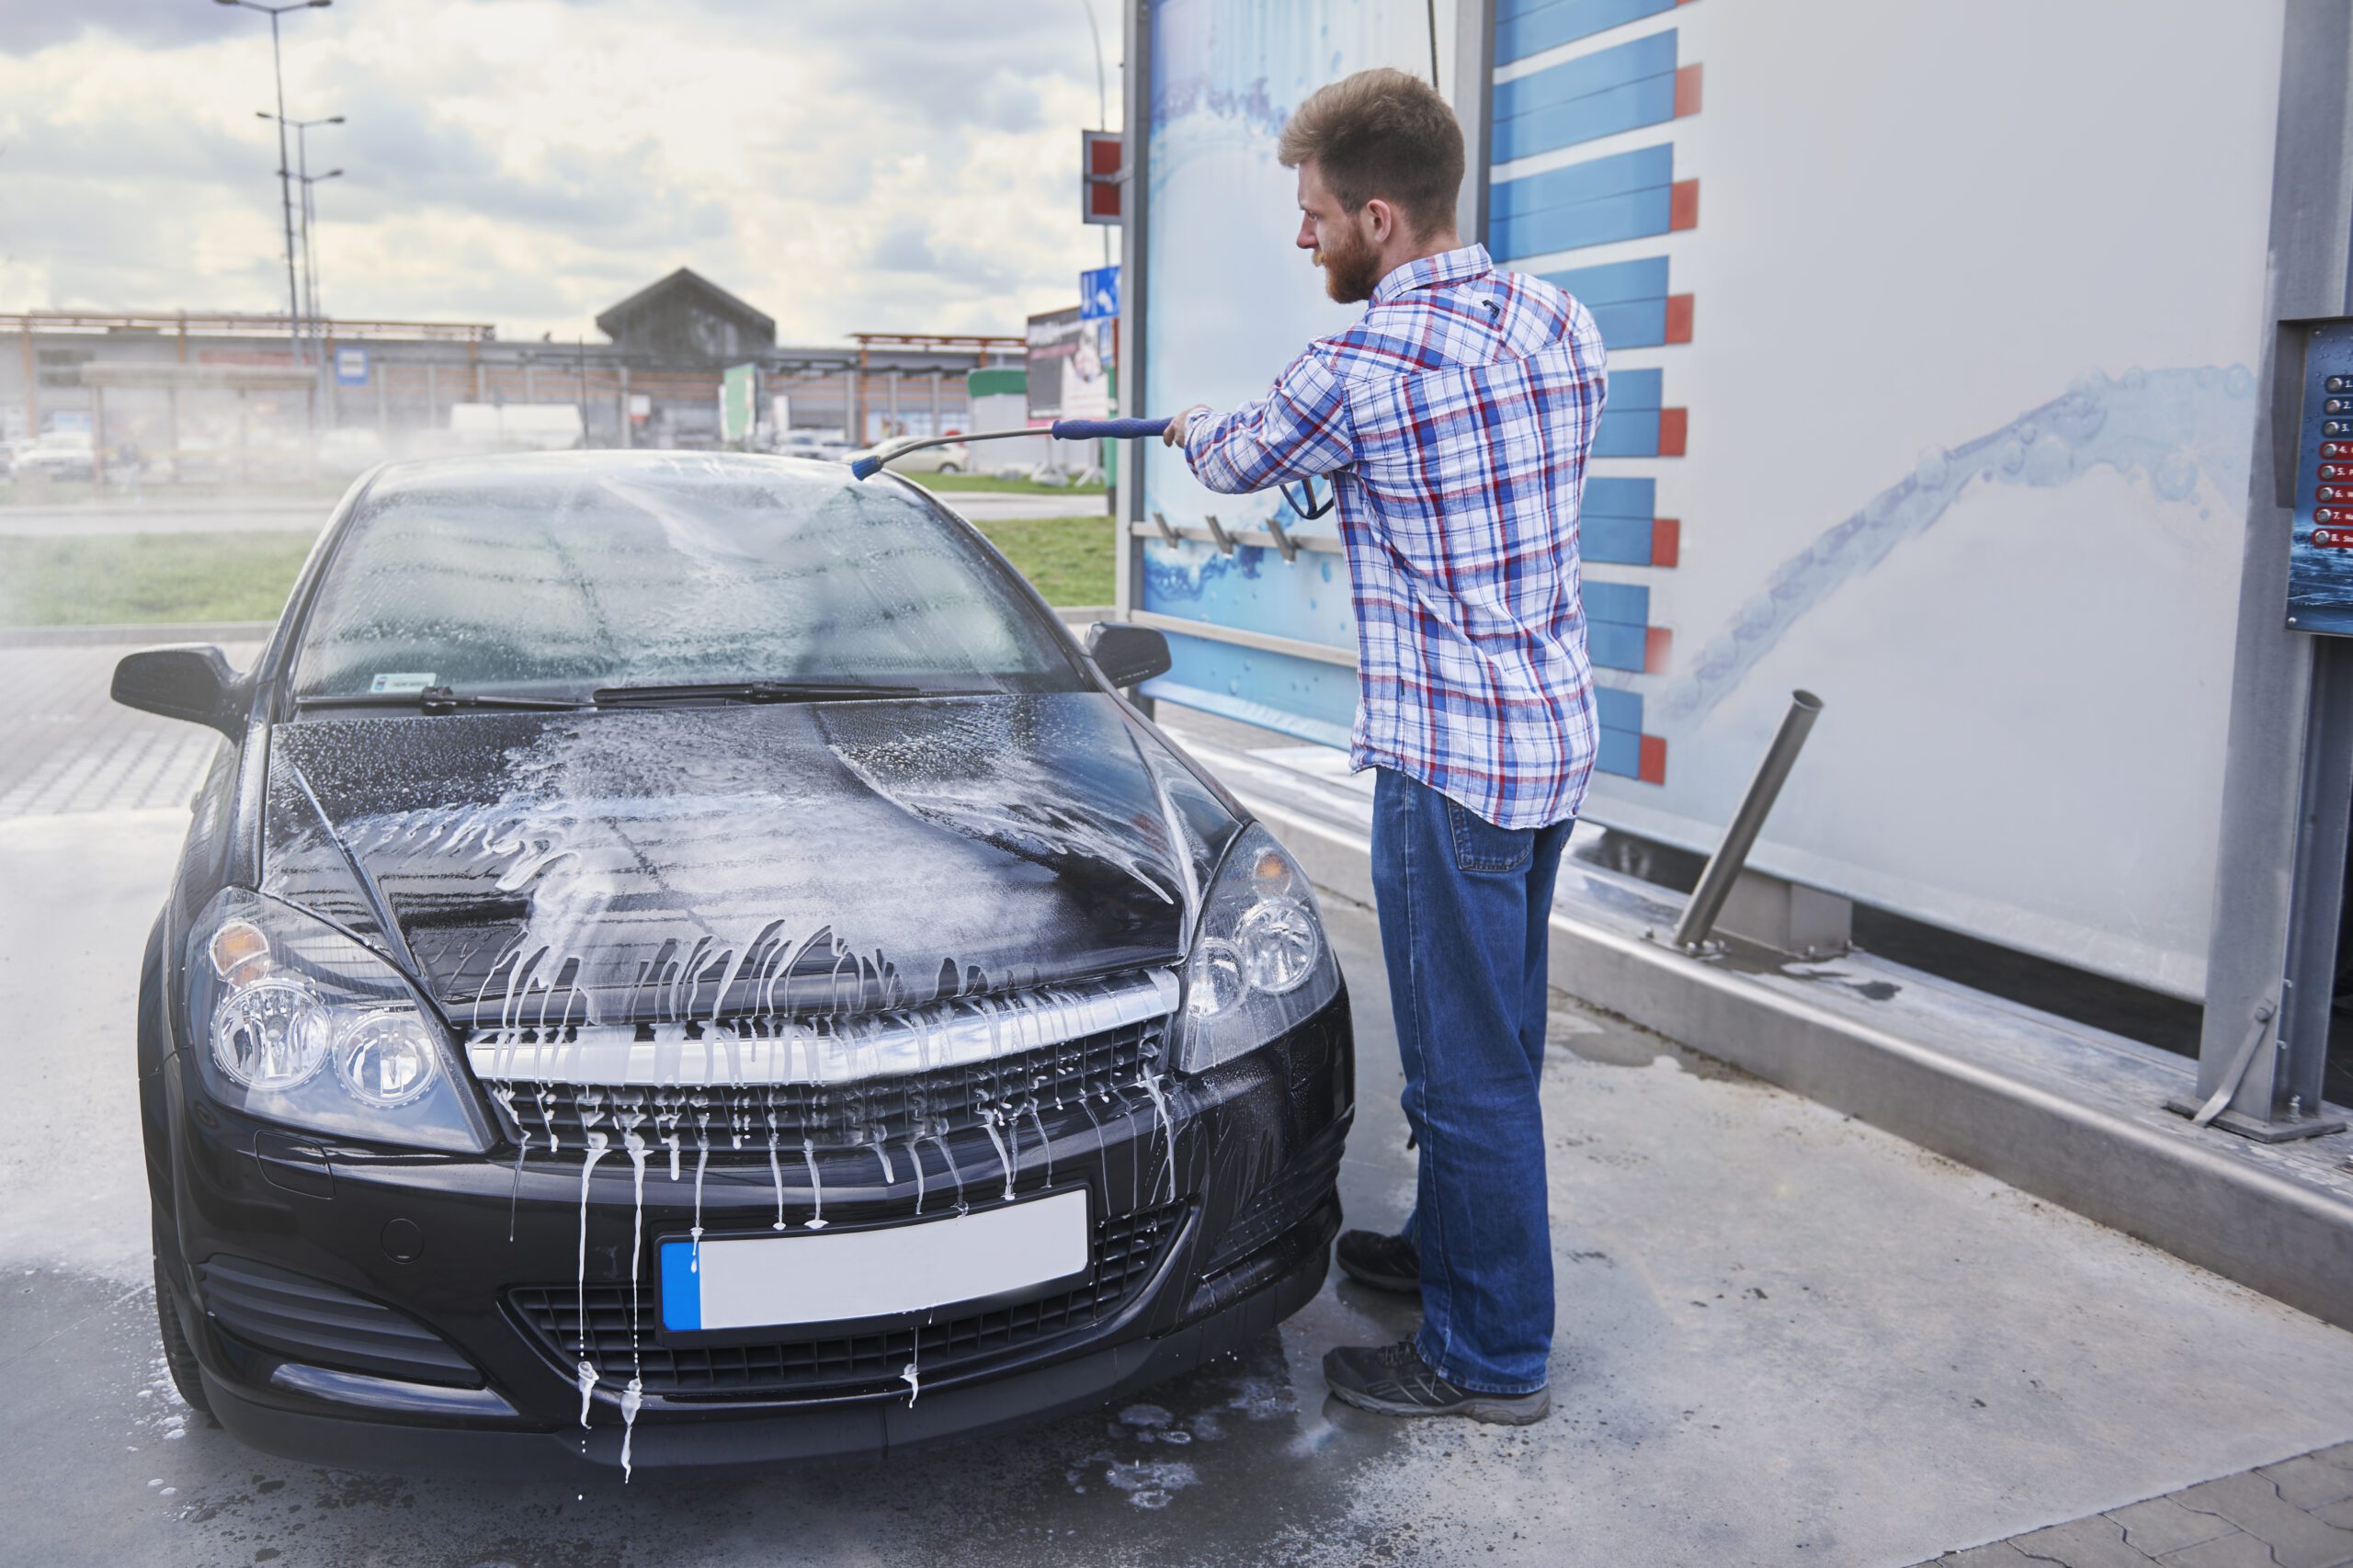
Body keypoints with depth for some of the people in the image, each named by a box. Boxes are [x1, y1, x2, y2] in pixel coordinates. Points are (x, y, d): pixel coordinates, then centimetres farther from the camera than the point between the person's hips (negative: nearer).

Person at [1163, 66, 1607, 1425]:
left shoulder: (1360, 367, -18)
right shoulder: (1561, 322, 4)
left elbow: (1244, 459, 1)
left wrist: (1191, 429, 26)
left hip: (1452, 765, -9)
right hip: (1559, 738, 9)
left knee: (1469, 1066, 3)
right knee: (1495, 1040, 22)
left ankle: (1494, 1354, 17)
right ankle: (1454, 1244, 41)